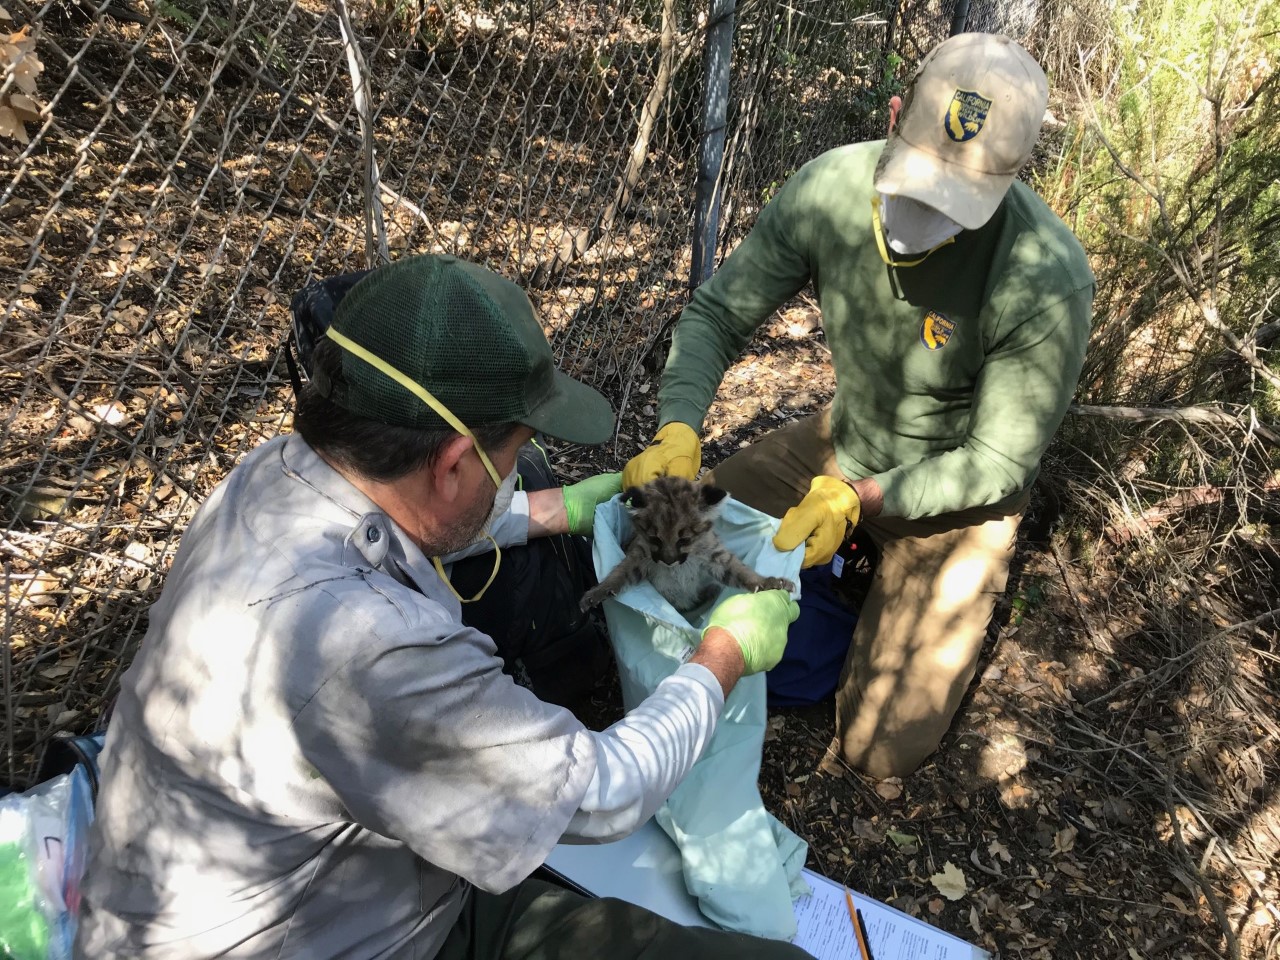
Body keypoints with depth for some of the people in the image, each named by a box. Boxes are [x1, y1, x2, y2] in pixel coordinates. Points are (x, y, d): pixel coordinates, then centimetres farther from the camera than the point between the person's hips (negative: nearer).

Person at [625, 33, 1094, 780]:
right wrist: (678, 431, -29)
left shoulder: (1049, 281, -32)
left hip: (953, 495, -3)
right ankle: (860, 557, 19)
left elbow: (999, 464, -21)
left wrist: (859, 498, -32)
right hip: (845, 441, 4)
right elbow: (717, 314, -12)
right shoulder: (830, 187, -21)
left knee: (881, 753, -5)